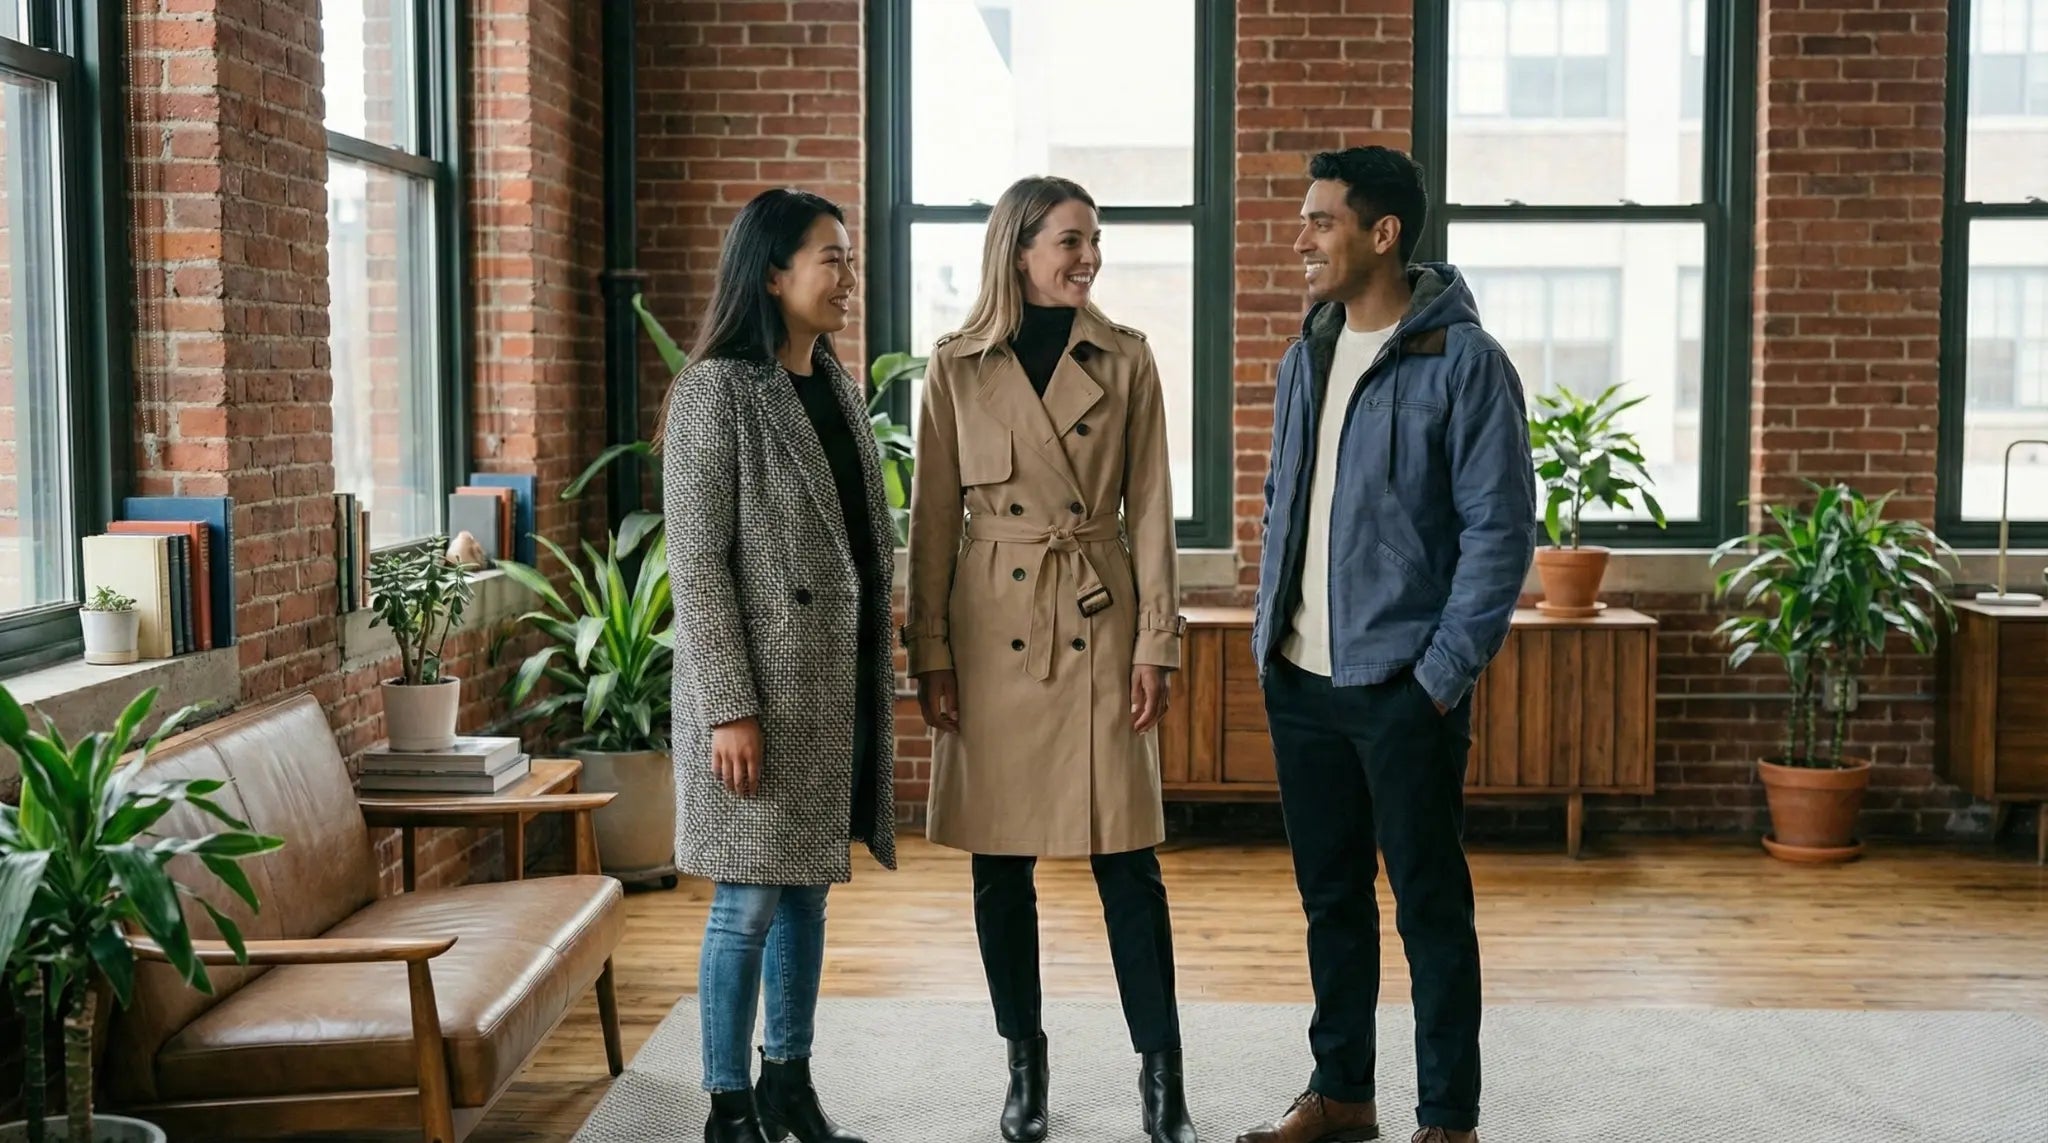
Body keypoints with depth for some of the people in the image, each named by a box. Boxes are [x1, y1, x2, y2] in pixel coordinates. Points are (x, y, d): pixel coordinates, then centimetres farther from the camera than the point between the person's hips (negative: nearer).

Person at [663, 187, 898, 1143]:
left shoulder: (838, 386, 11)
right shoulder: (715, 393, -11)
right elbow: (696, 566, -15)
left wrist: (878, 677, 14)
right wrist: (729, 708, -19)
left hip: (839, 682, 7)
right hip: (764, 687, -7)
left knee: (809, 887, 14)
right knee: (749, 899, 0)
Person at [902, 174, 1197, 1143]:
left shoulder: (1125, 360, 3)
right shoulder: (958, 367, 2)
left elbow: (1150, 511, 3)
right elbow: (933, 519, 3)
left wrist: (1155, 645, -3)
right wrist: (930, 655, -1)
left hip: (1099, 626, 0)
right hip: (992, 630, 1)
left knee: (1127, 857, 0)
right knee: (1001, 864, 7)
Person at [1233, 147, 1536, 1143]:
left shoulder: (1463, 362, -10)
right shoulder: (1306, 359, 10)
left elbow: (1501, 529, -12)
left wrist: (1444, 672, -15)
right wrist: (1271, 632, 10)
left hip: (1401, 684, -6)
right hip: (1301, 680, 7)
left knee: (1430, 906, 3)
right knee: (1329, 895, 16)